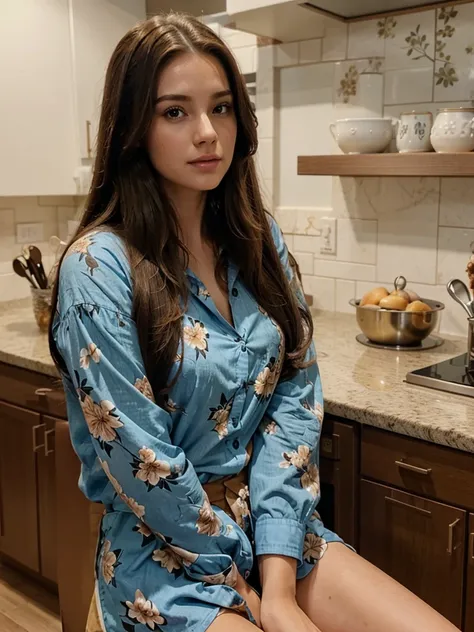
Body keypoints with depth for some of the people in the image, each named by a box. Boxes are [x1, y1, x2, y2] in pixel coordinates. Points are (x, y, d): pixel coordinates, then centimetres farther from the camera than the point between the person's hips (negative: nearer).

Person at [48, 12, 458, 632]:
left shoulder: (260, 241, 1)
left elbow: (296, 395, -3)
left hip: (277, 530, 5)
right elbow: (140, 458, -16)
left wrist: (278, 571, -11)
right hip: (165, 555, -4)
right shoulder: (99, 267, -15)